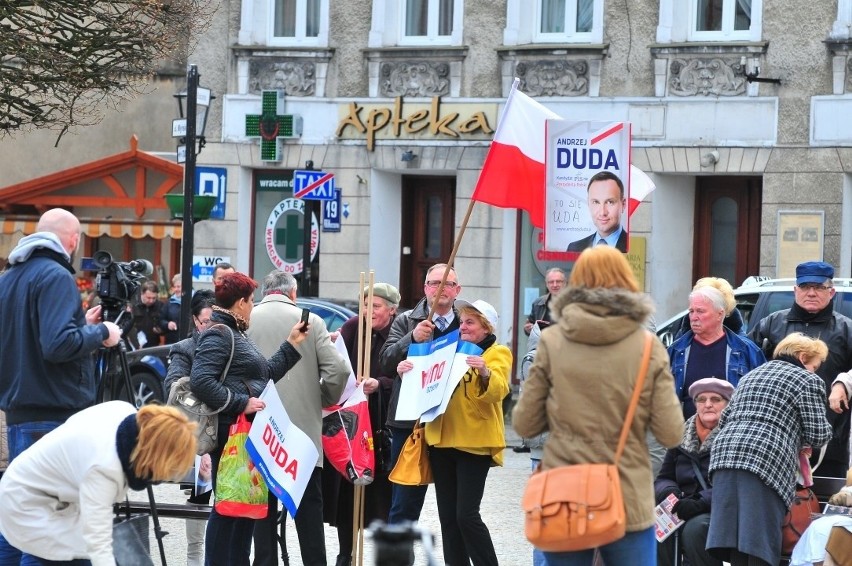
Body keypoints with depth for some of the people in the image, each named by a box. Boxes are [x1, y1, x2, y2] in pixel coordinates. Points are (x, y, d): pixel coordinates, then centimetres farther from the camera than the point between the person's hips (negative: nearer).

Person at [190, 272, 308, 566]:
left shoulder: (236, 334, 21)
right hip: (229, 434, -11)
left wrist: (291, 344, 22)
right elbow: (201, 380, -24)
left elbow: (266, 373, 25)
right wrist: (242, 403, -23)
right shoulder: (218, 334, -11)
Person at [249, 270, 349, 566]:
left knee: (264, 506, 5)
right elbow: (337, 370, -8)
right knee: (309, 508, 7)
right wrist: (325, 401, 10)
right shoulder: (311, 321, -2)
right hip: (304, 428, 0)